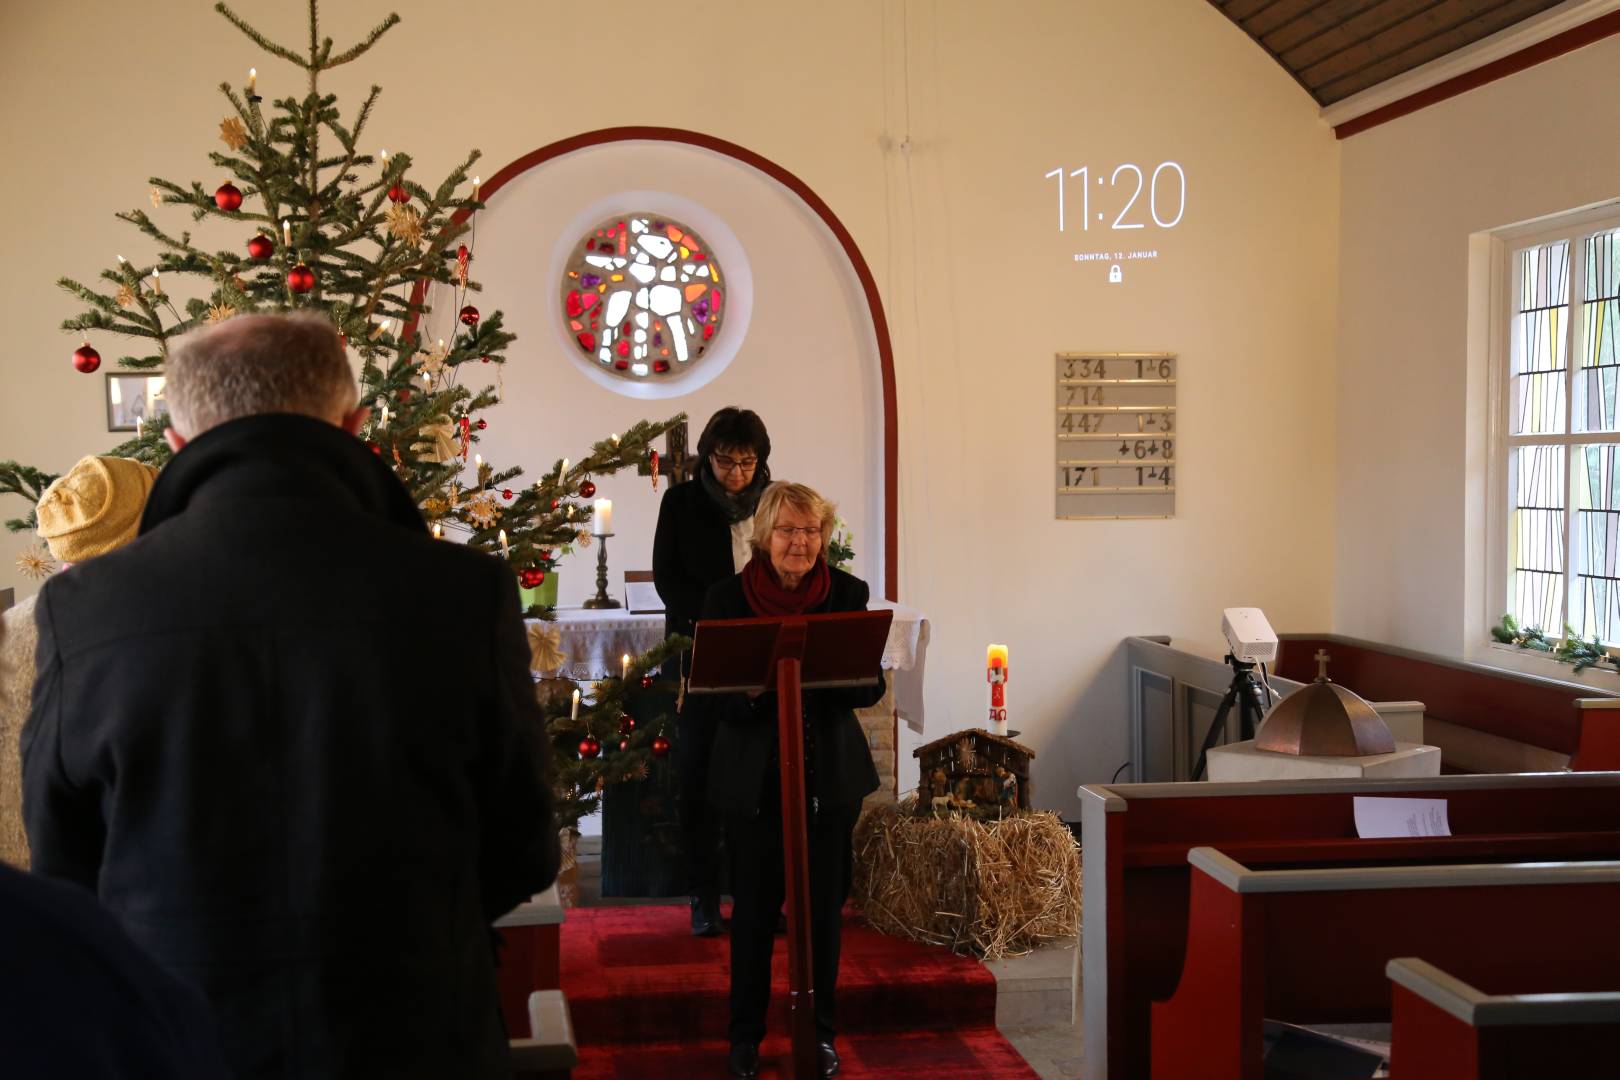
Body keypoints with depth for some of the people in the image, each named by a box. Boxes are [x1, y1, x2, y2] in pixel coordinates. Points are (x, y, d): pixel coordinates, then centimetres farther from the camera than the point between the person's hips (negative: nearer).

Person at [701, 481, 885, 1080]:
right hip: (755, 776, -1)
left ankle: (819, 1031, 26)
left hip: (832, 775, 1)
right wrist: (757, 688, -27)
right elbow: (717, 696, -5)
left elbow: (872, 686, -1)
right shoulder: (728, 598, -5)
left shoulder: (848, 593, -1)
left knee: (824, 906, 9)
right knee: (754, 906, 7)